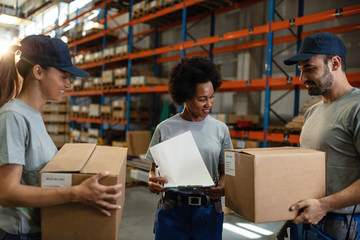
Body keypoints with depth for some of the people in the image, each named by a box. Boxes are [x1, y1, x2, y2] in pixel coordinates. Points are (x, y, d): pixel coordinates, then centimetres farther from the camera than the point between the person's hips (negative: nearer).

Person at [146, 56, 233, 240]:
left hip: (208, 211, 2)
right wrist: (152, 181, -19)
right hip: (172, 210, -1)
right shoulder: (165, 129, -2)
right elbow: (154, 169, 3)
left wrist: (222, 188, -15)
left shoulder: (220, 129, 3)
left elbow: (225, 171, 6)